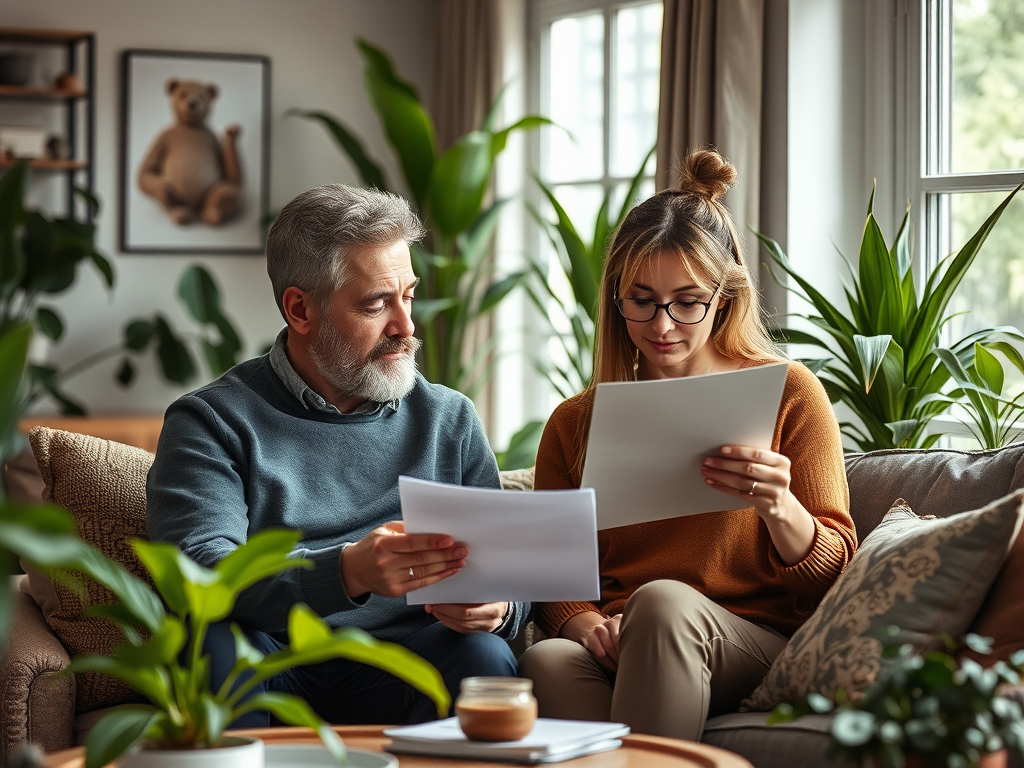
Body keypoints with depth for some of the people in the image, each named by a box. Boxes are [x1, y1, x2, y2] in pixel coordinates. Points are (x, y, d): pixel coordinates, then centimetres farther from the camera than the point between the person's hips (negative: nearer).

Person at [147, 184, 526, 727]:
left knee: (483, 656, -28)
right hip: (269, 668, -2)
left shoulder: (449, 419, 17)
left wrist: (497, 607, -13)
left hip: (400, 665, 3)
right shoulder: (212, 421, 4)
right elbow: (195, 573, -13)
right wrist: (349, 571, -30)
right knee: (213, 641, -34)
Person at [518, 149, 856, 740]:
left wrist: (779, 509, -17)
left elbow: (833, 571, 6)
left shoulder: (788, 394, 8)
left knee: (663, 601, -36)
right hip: (614, 658, 2)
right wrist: (581, 621, -8)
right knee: (547, 661, -34)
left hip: (754, 647, -1)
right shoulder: (575, 423, 17)